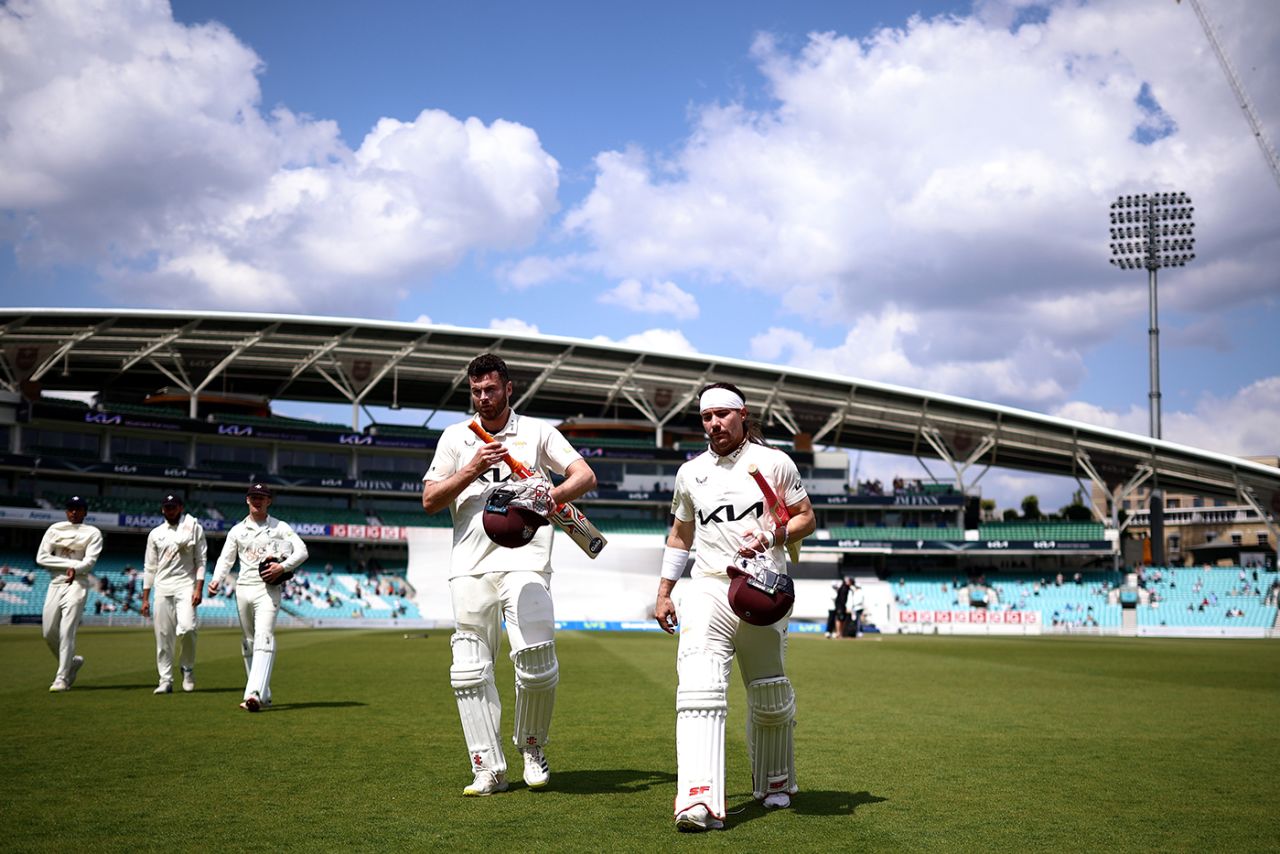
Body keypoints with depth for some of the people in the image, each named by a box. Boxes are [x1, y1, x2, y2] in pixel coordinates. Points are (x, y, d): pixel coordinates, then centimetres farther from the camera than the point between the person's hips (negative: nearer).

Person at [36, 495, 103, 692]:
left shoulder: (93, 533, 4)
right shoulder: (55, 529, 12)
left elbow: (90, 560, -9)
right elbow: (41, 558, 2)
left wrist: (76, 569, -30)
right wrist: (70, 563, -8)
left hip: (77, 584, -4)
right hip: (56, 583, 4)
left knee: (67, 631, -12)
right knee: (48, 632, 3)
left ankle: (62, 678, -10)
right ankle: (72, 661, 27)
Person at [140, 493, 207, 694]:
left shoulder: (194, 528, 5)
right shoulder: (156, 534, 14)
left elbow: (201, 561, 1)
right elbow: (149, 567, 15)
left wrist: (199, 589, -11)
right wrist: (145, 598, 9)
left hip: (186, 586, -3)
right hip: (162, 588, 3)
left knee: (187, 627, -21)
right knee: (163, 636, 0)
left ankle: (188, 667, 2)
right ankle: (165, 680, 7)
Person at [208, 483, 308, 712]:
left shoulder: (280, 527, 5)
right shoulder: (237, 530, 15)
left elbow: (302, 551, -3)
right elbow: (226, 559, 9)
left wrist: (283, 567, -19)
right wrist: (216, 581, -8)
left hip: (268, 589, -5)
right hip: (243, 588, 5)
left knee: (263, 639, -20)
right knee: (248, 643, 9)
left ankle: (255, 694, -31)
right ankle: (263, 695, 19)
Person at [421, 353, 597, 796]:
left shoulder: (537, 432, 10)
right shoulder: (455, 437, 15)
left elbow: (586, 476, 1)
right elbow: (429, 500, 8)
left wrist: (555, 494, -20)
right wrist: (473, 470, -6)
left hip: (524, 562, -2)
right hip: (470, 567, 2)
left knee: (536, 662, -12)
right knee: (470, 671, -2)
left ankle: (532, 747, 14)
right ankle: (488, 770, 6)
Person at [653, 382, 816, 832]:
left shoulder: (774, 462, 4)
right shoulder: (690, 473, 13)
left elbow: (806, 519, 7)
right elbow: (680, 535, 23)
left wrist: (773, 536, -13)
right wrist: (664, 592, 17)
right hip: (708, 588, 1)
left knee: (769, 694, 8)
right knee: (698, 681, -20)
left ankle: (775, 785, 33)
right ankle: (699, 801, -30)